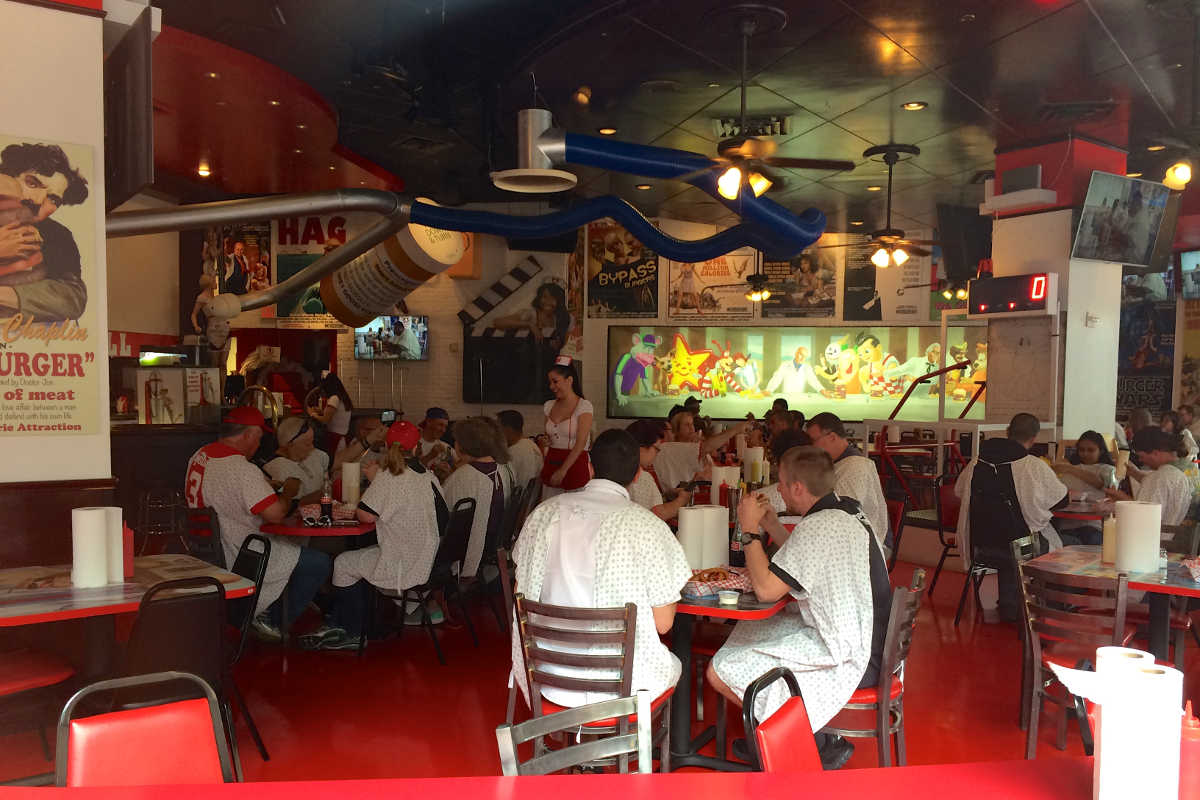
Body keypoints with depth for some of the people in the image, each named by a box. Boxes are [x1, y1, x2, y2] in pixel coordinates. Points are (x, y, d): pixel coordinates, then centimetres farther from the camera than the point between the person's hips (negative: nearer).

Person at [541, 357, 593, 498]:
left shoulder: (584, 406, -7)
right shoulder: (549, 406, 11)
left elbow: (581, 443, -14)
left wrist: (563, 471, -18)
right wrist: (543, 469, 4)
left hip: (575, 465, -5)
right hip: (551, 464, 5)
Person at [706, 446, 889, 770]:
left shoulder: (817, 527, -23)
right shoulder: (847, 510, 7)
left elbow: (766, 589, -21)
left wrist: (750, 529, -10)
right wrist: (769, 522, 17)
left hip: (847, 660, -10)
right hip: (868, 643, 10)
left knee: (721, 672, -11)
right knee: (748, 630, 21)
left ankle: (819, 744, 3)